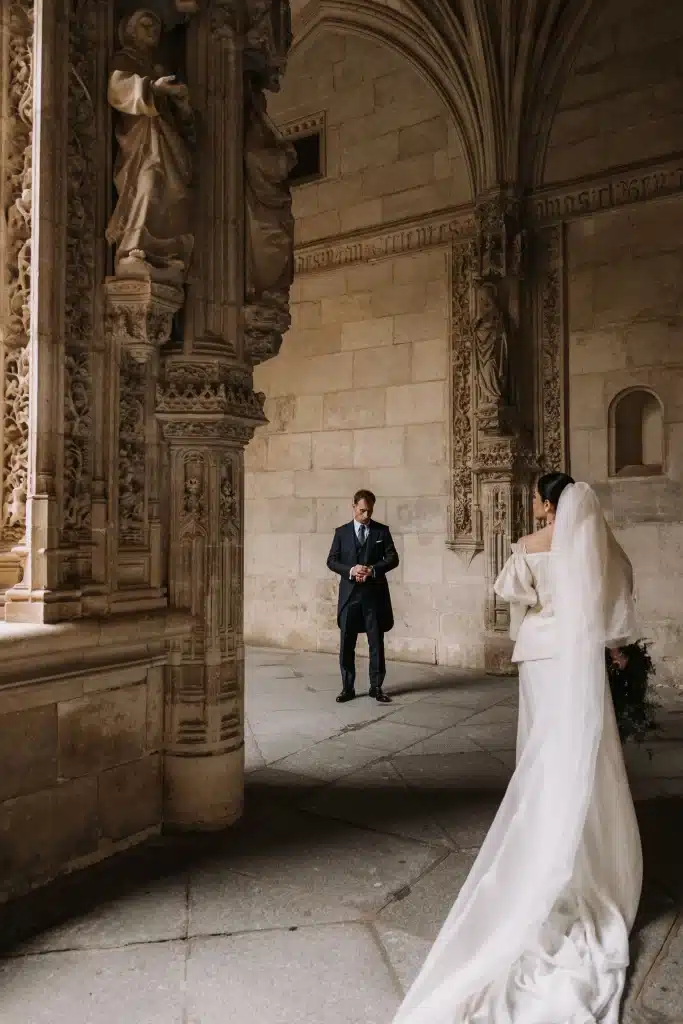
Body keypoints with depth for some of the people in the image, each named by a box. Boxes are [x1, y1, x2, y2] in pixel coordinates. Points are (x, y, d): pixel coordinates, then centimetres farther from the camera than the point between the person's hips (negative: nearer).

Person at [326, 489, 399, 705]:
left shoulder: (382, 531, 5)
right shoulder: (341, 532, 7)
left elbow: (392, 558, 1)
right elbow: (332, 561, 3)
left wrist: (373, 569, -15)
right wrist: (350, 570, -14)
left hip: (374, 594, 0)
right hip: (349, 594, 1)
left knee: (376, 643, 5)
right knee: (346, 644, 3)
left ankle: (376, 687, 14)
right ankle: (347, 688, 13)